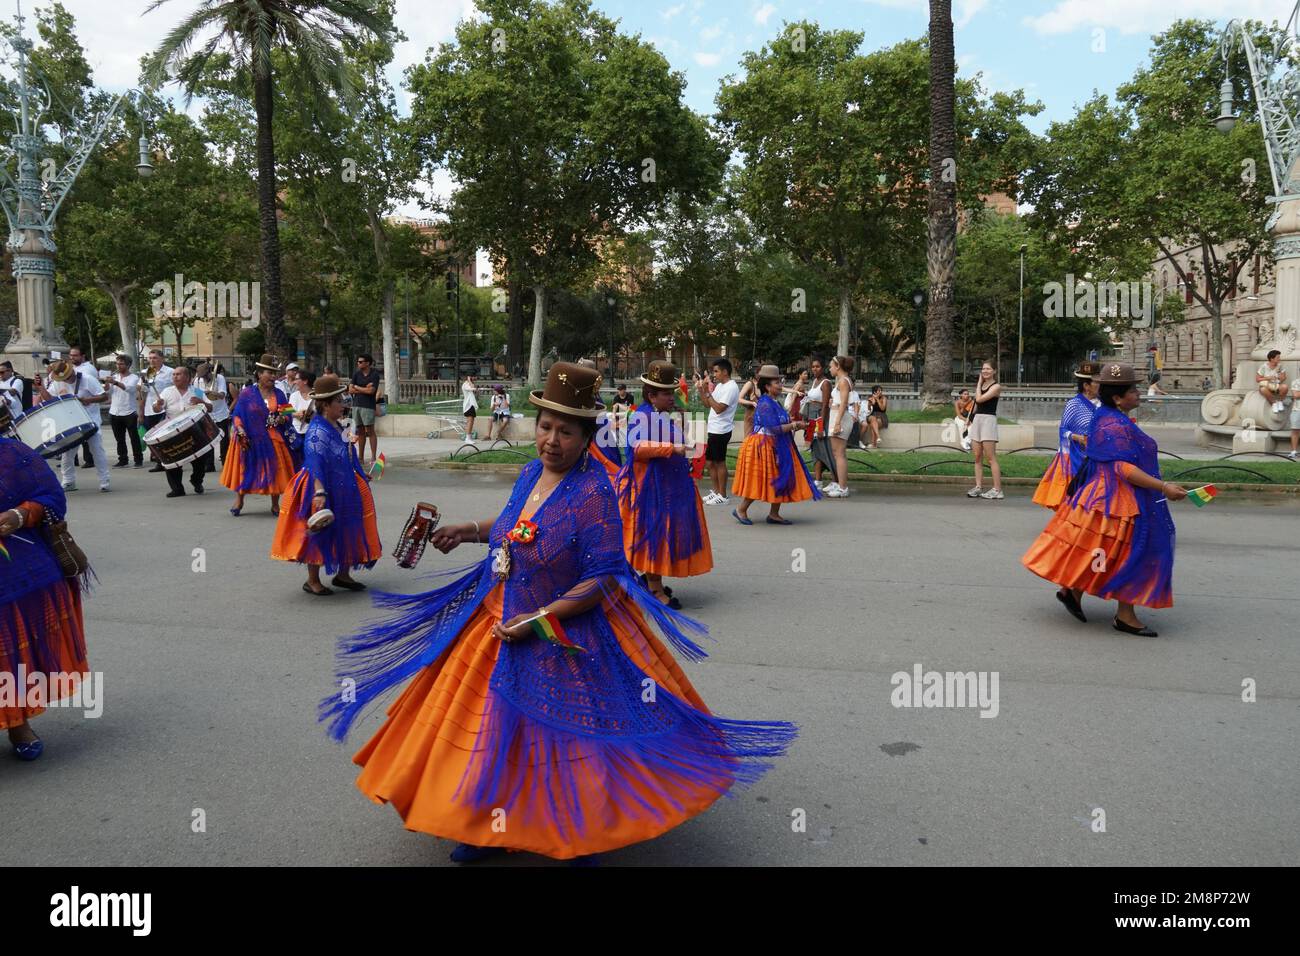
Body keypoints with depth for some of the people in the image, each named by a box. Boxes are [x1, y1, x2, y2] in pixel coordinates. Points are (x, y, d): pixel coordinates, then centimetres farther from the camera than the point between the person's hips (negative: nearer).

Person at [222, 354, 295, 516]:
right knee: (246, 468, 4)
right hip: (250, 440, -2)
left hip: (274, 441, 2)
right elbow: (237, 415, 0)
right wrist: (240, 429, -16)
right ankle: (239, 501, 18)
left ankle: (275, 504, 13)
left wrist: (282, 419, -11)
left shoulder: (279, 394, 8)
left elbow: (288, 415, 11)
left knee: (275, 471, 2)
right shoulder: (247, 393, -1)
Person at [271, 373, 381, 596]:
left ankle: (343, 574, 27)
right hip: (324, 489, -9)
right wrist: (319, 493, -37)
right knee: (320, 533, 2)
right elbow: (315, 464, -29)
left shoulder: (337, 426, 9)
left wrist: (361, 476, 29)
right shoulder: (317, 431, -19)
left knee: (347, 532, 14)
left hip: (344, 489, 9)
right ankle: (312, 581, 15)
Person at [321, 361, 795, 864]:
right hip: (502, 625, 8)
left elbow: (602, 581, -23)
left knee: (567, 741, 7)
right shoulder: (531, 472, 0)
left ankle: (582, 834, 33)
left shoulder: (594, 493, -22)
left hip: (568, 639, -7)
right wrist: (471, 530, 8)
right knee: (494, 730, 18)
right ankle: (491, 826, 40)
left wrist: (537, 620, -24)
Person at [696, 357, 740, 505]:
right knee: (710, 462, 14)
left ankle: (722, 496, 8)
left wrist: (707, 392, -21)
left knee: (719, 463, -1)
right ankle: (716, 492, 24)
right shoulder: (719, 386, 13)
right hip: (714, 430, 9)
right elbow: (708, 404, 18)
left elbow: (719, 408, -23)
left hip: (721, 431, -9)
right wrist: (701, 389, 5)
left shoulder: (731, 387, -16)